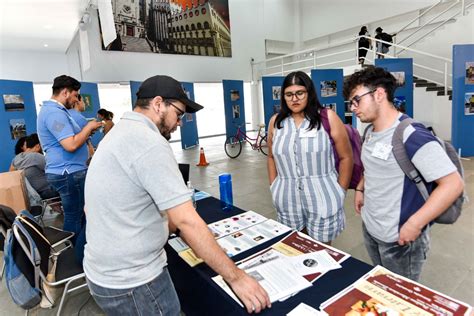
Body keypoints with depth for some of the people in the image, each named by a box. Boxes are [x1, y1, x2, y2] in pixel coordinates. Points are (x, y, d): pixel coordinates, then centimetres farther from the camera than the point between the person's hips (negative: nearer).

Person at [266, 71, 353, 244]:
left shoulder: (327, 118, -6)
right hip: (287, 201, 3)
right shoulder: (276, 121, 4)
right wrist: (273, 188, 9)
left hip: (323, 199, -2)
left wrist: (340, 192, -2)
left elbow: (346, 157, -2)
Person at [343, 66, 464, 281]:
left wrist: (414, 224, -25)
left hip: (400, 239, -7)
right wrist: (360, 189, 11)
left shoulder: (412, 136, -24)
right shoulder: (370, 133, 3)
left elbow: (453, 184, -24)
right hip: (369, 230, 8)